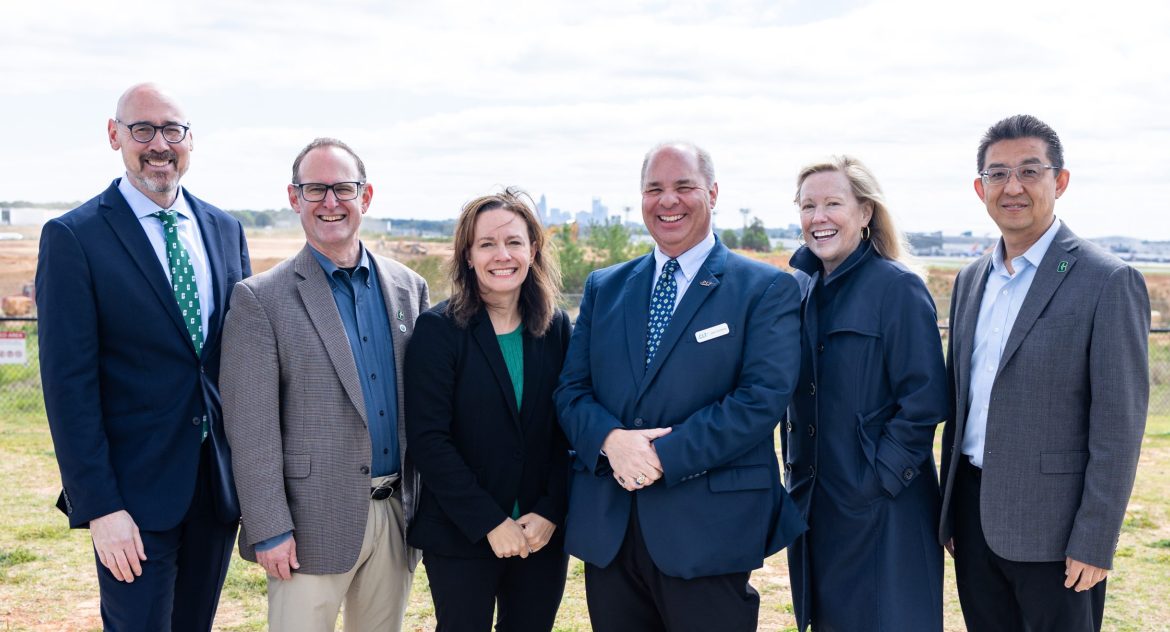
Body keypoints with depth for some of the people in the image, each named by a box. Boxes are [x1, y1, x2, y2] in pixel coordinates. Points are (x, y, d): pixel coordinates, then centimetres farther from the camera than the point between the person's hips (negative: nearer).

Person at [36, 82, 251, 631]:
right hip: (136, 493, -5)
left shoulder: (225, 231, 7)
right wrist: (99, 506, -15)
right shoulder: (73, 237, -8)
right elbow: (68, 384, -11)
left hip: (220, 482, 5)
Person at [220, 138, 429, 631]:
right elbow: (251, 428, -9)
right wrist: (269, 530, -11)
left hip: (397, 515, 4)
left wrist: (426, 505, 8)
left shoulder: (409, 287, 7)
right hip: (314, 521, -4)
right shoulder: (261, 298, -6)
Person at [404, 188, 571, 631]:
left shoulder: (556, 327, 3)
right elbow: (427, 441, -13)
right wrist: (490, 522, -15)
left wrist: (550, 513, -8)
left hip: (543, 535, 3)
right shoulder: (438, 329, -8)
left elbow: (568, 432, 3)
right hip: (460, 538, -3)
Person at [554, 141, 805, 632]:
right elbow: (571, 389, 8)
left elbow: (763, 397, -12)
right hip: (607, 531, 4)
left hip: (706, 534, -4)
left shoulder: (766, 290, -1)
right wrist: (609, 439, -14)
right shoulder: (603, 288, 13)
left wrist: (663, 456, -18)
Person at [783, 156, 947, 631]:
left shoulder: (898, 288, -11)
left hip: (882, 511, -6)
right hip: (812, 501, 6)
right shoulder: (800, 288, 7)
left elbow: (924, 401, -14)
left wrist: (878, 480, -17)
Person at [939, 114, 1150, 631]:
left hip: (1052, 529, -6)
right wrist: (950, 511, 14)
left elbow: (1118, 427, -12)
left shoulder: (1109, 282, -10)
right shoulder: (970, 280, 10)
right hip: (975, 515, 6)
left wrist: (1093, 544, -15)